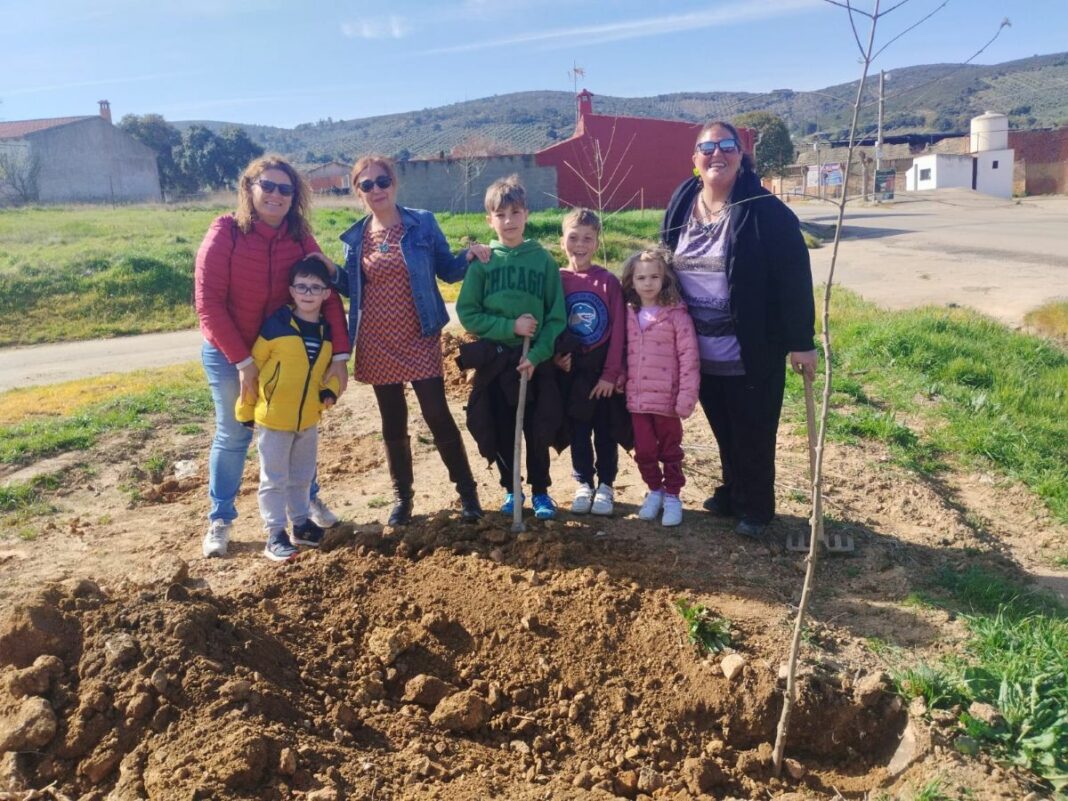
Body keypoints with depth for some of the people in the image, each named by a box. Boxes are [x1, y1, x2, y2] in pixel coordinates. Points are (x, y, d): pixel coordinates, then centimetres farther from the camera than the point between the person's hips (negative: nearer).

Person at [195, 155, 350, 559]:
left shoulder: (300, 238, -8)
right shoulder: (225, 233, -18)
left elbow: (326, 293, -10)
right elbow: (209, 304, -19)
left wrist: (339, 355, -18)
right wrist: (243, 362, -20)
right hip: (229, 354, -3)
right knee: (233, 436, 6)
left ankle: (309, 498, 37)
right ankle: (220, 519, 24)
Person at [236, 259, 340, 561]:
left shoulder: (327, 331, 2)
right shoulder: (275, 324, -14)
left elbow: (331, 366, 16)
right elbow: (253, 365, -8)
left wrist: (331, 388, -6)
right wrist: (245, 408, -5)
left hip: (309, 418, 5)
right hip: (273, 417, -5)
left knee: (302, 476, 18)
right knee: (274, 479, 4)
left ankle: (301, 524, 33)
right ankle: (275, 534, 13)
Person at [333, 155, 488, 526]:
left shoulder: (423, 223, -2)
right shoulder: (355, 237, 5)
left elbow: (446, 270, 3)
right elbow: (352, 287, 13)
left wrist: (469, 256, -16)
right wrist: (330, 271, -6)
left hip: (419, 338, -3)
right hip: (377, 343, 3)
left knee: (437, 414, -4)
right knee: (392, 423, 10)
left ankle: (466, 491, 10)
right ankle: (402, 496, 24)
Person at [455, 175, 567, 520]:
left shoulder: (543, 260, -1)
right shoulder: (482, 262, -1)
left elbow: (556, 316, -3)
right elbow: (467, 313, -4)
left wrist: (536, 355, -15)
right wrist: (510, 326, -15)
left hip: (535, 361, 0)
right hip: (494, 361, 1)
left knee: (538, 430, 6)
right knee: (500, 431, 9)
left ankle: (540, 491, 24)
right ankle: (510, 490, 27)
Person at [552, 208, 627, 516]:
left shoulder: (608, 281, -8)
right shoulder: (556, 280, -3)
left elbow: (618, 330, -8)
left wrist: (611, 373, -11)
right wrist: (555, 356, -12)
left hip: (603, 369, -1)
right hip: (571, 370, 1)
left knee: (605, 430, 9)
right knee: (578, 429, 11)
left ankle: (605, 485, 23)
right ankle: (584, 483, 25)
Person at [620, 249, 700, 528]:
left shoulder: (677, 315, -10)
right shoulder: (629, 315, 4)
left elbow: (689, 358, -13)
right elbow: (621, 353, 12)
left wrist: (686, 399, -17)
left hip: (667, 399, -4)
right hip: (637, 399, 4)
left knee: (670, 451, 11)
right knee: (644, 451, 12)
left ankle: (672, 496, 26)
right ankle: (655, 491, 32)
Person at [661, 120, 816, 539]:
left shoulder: (765, 210, -13)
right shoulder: (681, 205, 4)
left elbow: (794, 279, -14)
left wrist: (801, 341, -15)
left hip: (753, 352, -5)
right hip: (701, 352, 5)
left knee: (753, 435, 7)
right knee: (724, 430, 19)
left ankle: (755, 507, 25)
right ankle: (732, 492, 38)